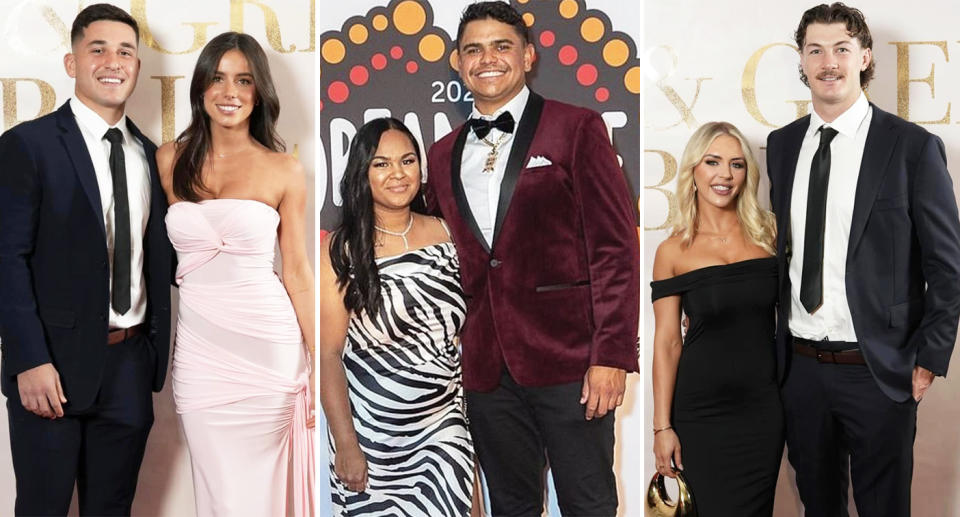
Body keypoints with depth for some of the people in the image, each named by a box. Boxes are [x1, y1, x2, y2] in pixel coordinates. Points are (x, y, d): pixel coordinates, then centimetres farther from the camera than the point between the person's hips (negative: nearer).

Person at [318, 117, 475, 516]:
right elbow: (328, 354, -9)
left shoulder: (444, 234, 2)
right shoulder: (341, 251, -9)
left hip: (443, 427, 3)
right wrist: (345, 445, -12)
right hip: (371, 431, -2)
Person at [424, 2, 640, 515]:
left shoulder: (575, 128, -1)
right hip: (486, 366, 5)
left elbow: (615, 246, -7)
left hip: (567, 357, -4)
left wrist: (612, 355, -13)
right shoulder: (443, 154, 14)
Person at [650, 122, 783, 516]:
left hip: (763, 405, 2)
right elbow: (667, 341, -4)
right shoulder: (674, 251, -3)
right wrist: (662, 426, -6)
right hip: (701, 410, -2)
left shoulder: (769, 233, 2)